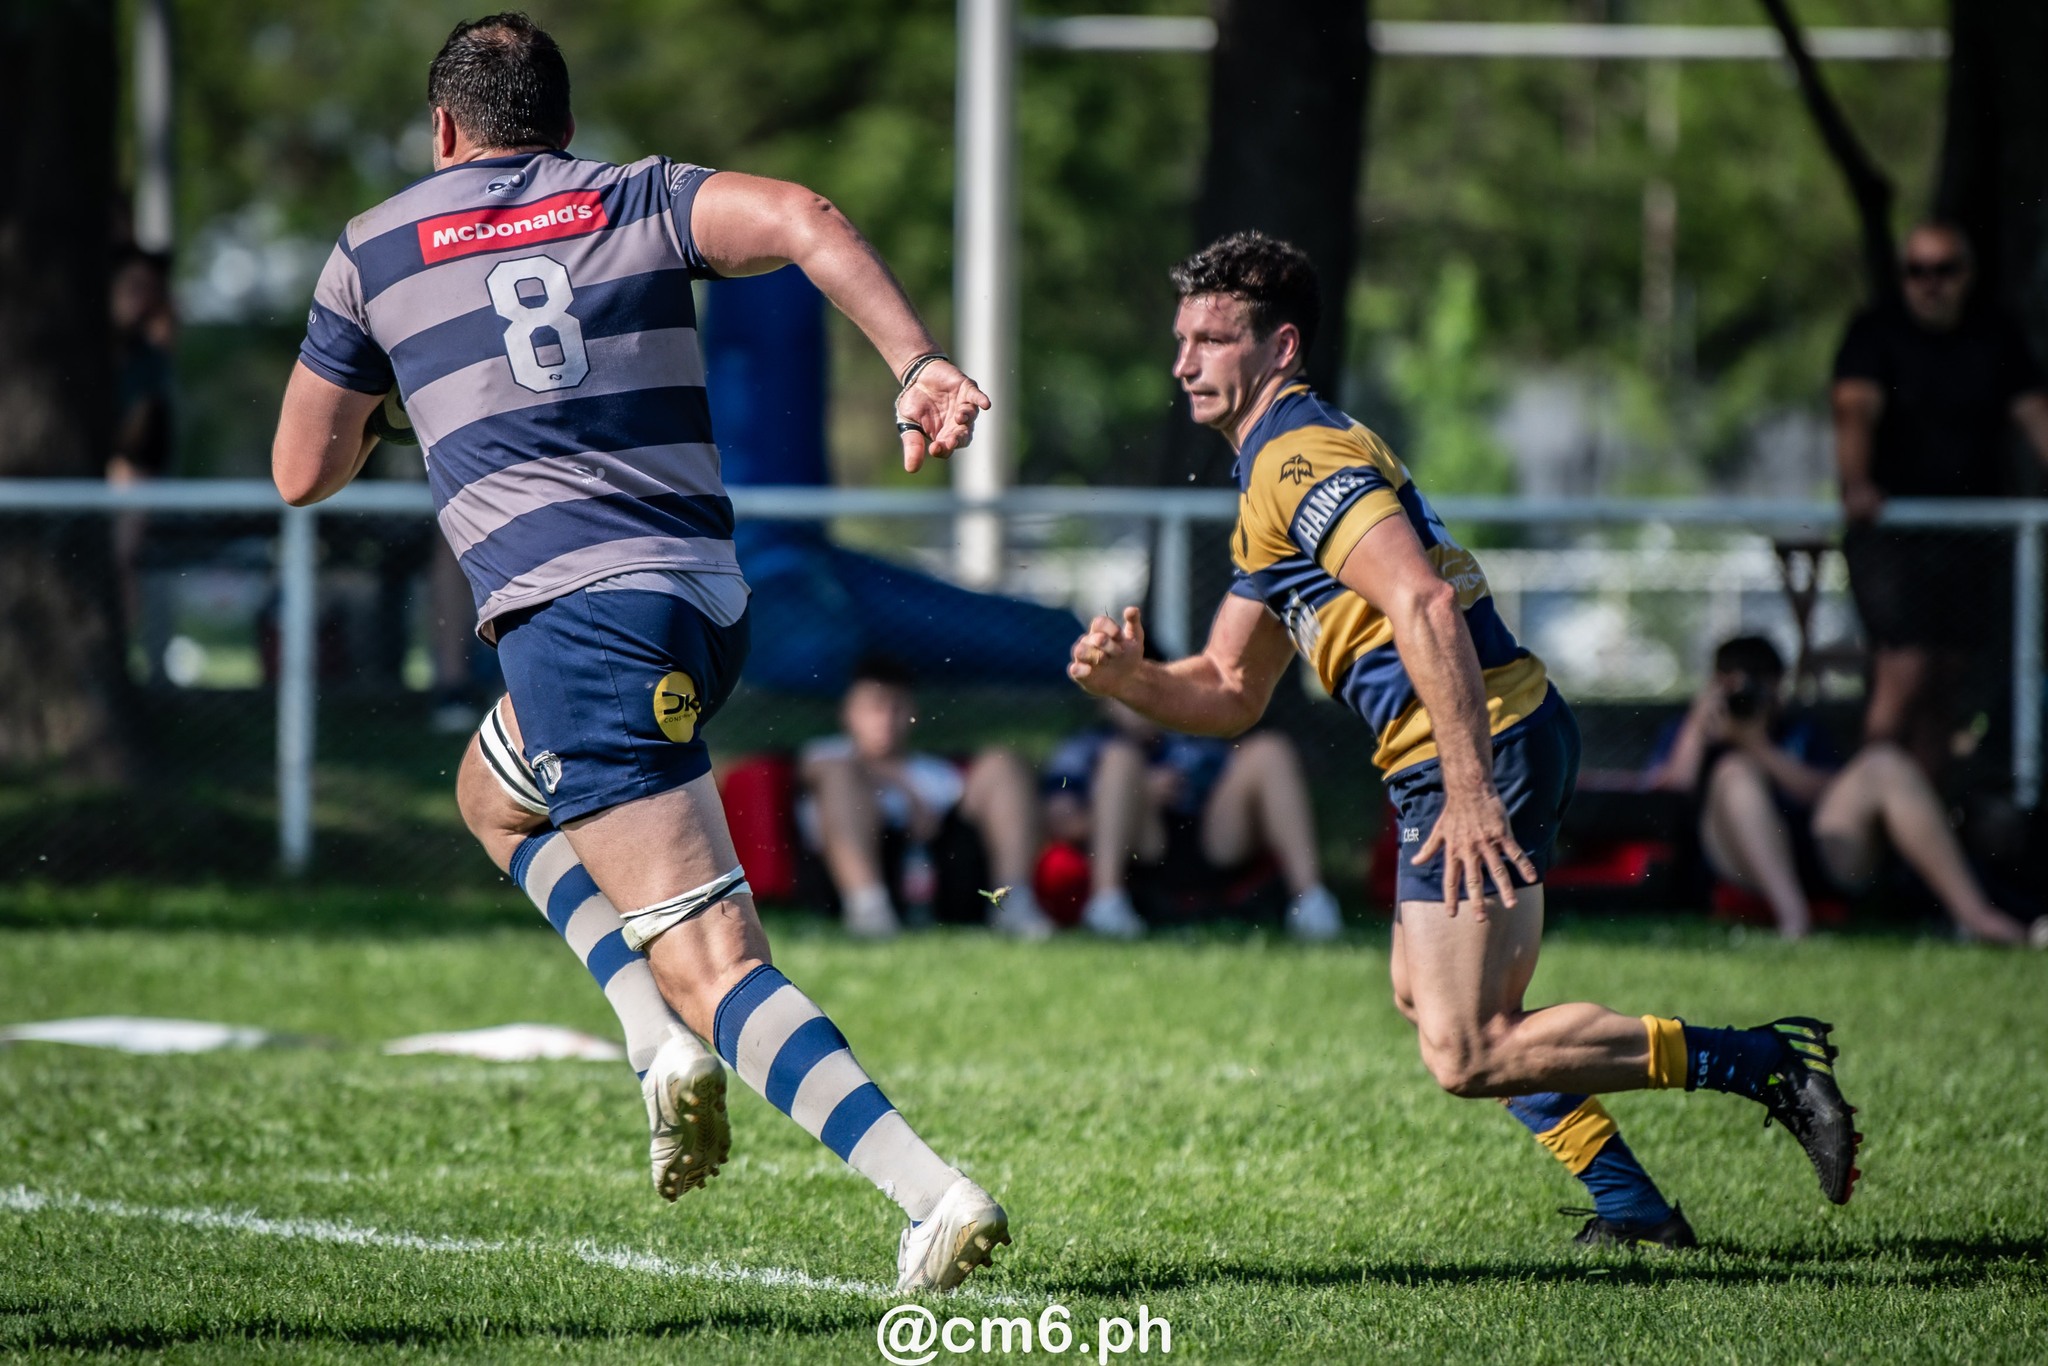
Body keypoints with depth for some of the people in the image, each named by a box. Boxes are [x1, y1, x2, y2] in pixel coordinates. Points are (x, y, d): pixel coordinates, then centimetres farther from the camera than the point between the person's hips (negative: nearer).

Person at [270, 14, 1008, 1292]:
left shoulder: (375, 251, 12)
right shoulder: (637, 200, 15)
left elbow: (304, 472, 19)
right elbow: (802, 218, -7)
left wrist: (373, 410, 40)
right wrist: (921, 365, -13)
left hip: (576, 614, -5)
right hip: (711, 595, 5)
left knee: (713, 963, -7)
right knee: (495, 791, 31)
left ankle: (934, 1189, -24)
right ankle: (671, 1044, 14)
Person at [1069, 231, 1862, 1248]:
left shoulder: (1302, 457, -12)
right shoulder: (1269, 485, 22)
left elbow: (1425, 606, -27)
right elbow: (1231, 691, 24)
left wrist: (1470, 788, -32)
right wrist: (1128, 679, 3)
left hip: (1484, 747, -11)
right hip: (1485, 749, 11)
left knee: (1466, 1055, -15)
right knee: (1427, 993, 28)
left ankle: (1763, 1063, -14)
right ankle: (1632, 1207, 26)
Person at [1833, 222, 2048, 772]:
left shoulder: (1995, 338, 11)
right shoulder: (1876, 332, -3)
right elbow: (1855, 410, -18)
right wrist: (1857, 486, -36)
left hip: (1970, 537, 4)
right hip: (1891, 534, -4)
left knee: (1942, 686, 6)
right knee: (1904, 679, -15)